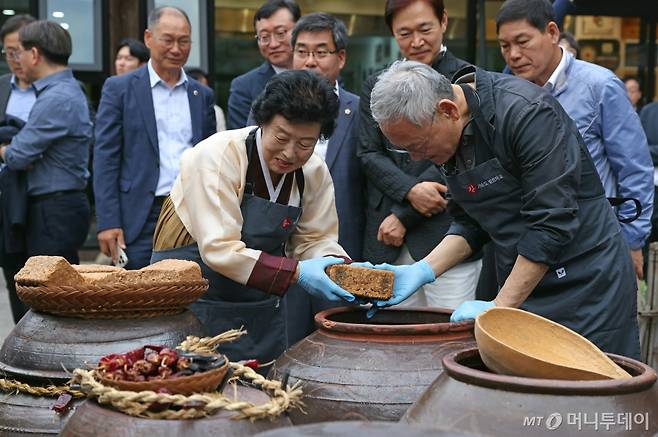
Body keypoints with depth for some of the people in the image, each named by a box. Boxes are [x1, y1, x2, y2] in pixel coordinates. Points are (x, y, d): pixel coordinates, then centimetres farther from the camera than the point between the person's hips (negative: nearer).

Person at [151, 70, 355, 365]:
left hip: (263, 309, 5)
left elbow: (315, 239, 3)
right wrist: (296, 272, -31)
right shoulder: (216, 157, -21)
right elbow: (220, 249, -26)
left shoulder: (315, 172, -3)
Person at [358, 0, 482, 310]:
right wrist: (409, 191, -12)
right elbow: (368, 153, 7)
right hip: (387, 241, 4)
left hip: (446, 234, -4)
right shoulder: (375, 86, 13)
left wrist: (403, 216, -8)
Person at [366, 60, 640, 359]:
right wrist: (423, 270, -8)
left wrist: (500, 306, -22)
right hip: (520, 287, 7)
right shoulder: (448, 136, 1)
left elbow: (552, 223, -24)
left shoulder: (527, 112, -22)